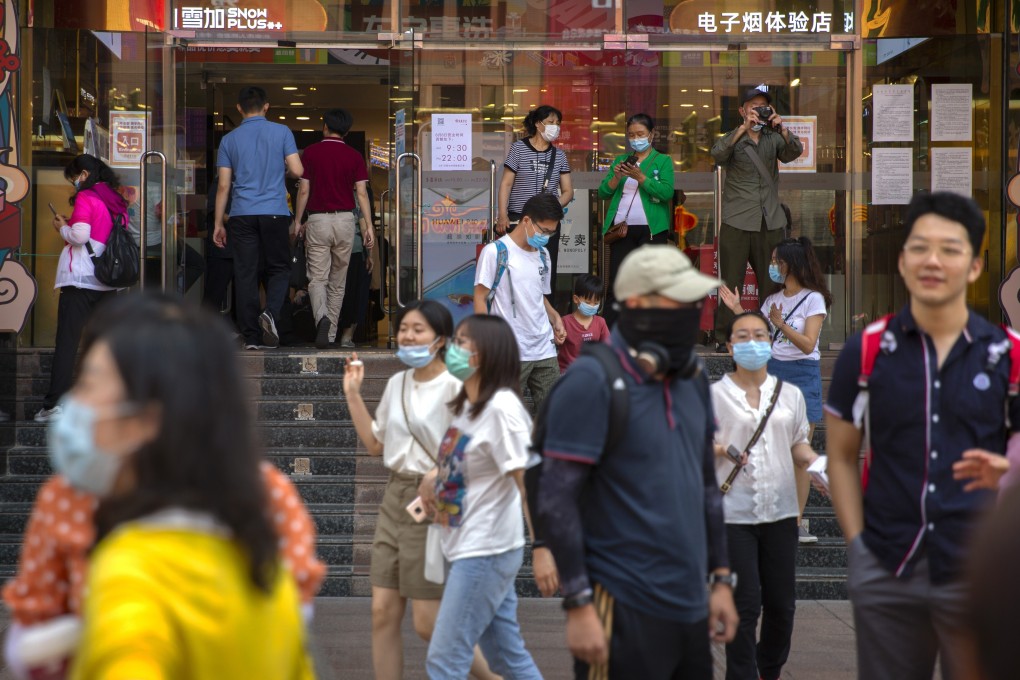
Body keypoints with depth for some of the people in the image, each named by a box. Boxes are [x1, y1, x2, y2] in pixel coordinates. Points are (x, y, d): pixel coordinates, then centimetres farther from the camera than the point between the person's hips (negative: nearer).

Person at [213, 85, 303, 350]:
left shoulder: (229, 139, 6)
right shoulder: (281, 132, 2)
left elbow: (223, 185, 4)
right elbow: (297, 171, -3)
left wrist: (218, 223, 8)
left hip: (242, 215, 1)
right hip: (274, 212, -1)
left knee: (245, 274, 2)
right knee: (279, 269, 11)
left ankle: (251, 337, 0)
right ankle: (271, 312, -16)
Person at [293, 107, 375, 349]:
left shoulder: (311, 152, -1)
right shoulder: (354, 156, 3)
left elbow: (303, 190, -1)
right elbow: (361, 193, -3)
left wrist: (297, 221, 8)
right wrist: (368, 226, -2)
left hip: (318, 220, -2)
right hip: (345, 220, 2)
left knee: (317, 278, -1)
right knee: (338, 281, 12)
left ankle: (322, 317, -30)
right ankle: (331, 334, 16)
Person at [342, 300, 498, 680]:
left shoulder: (453, 389, -13)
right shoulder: (397, 384, 10)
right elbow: (375, 444, 16)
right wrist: (353, 393, 12)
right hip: (395, 497, 7)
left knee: (428, 624, -2)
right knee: (383, 613, 5)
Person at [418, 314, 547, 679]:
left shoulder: (501, 407, -17)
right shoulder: (467, 404, 11)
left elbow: (528, 481, -21)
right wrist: (435, 477, 9)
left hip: (485, 552, -9)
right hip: (464, 548, 9)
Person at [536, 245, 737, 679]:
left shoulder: (691, 379, 11)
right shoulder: (592, 382, -12)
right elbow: (557, 502, -15)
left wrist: (721, 578, 15)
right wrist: (579, 606, -17)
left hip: (689, 607, 7)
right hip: (625, 612, -7)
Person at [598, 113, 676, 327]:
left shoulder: (663, 161, 6)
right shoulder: (620, 160, 17)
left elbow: (667, 192, -9)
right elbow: (602, 192, 10)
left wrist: (640, 177, -18)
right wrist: (616, 177, -9)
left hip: (651, 229, -3)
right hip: (622, 229, 3)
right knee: (616, 283, -1)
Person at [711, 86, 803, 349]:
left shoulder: (773, 139, 14)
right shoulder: (733, 138, 6)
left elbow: (794, 152, -5)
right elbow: (718, 153, -16)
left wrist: (781, 129, -22)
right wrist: (744, 128, -26)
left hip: (771, 222, 3)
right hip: (737, 223, -3)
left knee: (773, 283, 3)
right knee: (731, 283, -3)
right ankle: (724, 338, 1)